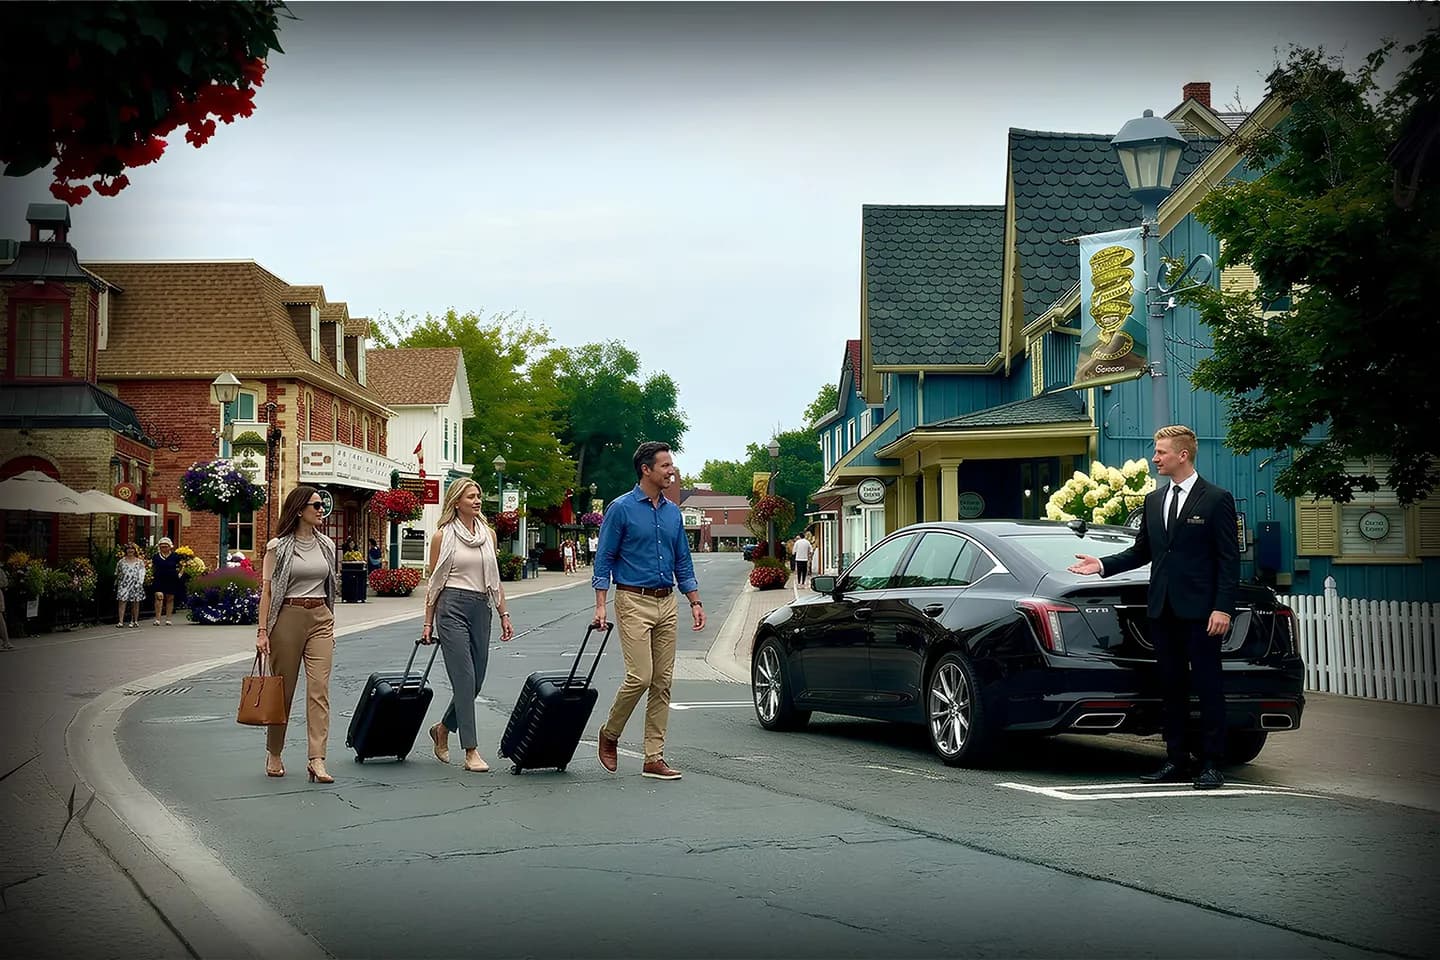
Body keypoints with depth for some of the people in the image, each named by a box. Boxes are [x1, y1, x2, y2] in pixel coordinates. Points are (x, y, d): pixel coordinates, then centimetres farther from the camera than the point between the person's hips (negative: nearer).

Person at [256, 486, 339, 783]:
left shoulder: (327, 545, 12)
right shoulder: (278, 547, -2)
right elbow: (267, 590, -3)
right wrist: (262, 630, -8)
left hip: (320, 619, 3)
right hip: (288, 618, -3)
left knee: (319, 689, -8)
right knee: (283, 689, 6)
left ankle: (317, 760, -13)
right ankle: (274, 755, 22)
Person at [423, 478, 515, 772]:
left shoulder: (489, 534, 13)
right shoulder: (443, 536, 0)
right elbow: (434, 582, 3)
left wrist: (504, 614, 11)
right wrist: (428, 623, 1)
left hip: (481, 609, 5)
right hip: (452, 607, -5)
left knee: (475, 680, 6)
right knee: (465, 678, -10)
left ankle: (443, 729, 30)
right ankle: (471, 751, -9)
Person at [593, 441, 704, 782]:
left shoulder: (673, 512, 12)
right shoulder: (622, 509, -5)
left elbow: (683, 562, 18)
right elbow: (603, 560, -5)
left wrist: (696, 602, 11)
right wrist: (600, 606, -12)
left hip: (667, 603, 6)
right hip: (634, 602, -6)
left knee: (663, 683, 3)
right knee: (640, 677, -14)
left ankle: (654, 758, 7)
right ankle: (609, 735, 11)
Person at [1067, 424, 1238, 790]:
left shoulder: (1216, 500, -4)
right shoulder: (1153, 500, 14)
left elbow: (1229, 559, -7)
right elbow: (1141, 551, 19)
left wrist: (1223, 608, -14)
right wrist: (1103, 565, 5)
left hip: (1200, 611, -6)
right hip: (1163, 610, 6)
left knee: (1208, 688, -1)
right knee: (1171, 688, 10)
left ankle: (1212, 765, 3)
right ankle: (1176, 761, 16)